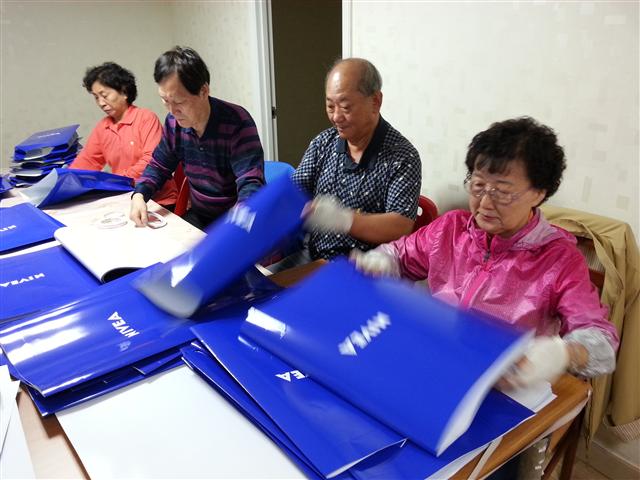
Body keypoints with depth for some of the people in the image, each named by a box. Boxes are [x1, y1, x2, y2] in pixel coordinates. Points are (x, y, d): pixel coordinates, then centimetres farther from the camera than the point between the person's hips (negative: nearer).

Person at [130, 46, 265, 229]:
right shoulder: (173, 121, -2)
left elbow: (251, 183, -30)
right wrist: (139, 195, -8)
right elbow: (159, 166, 13)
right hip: (198, 216, 6)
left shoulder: (238, 123, -22)